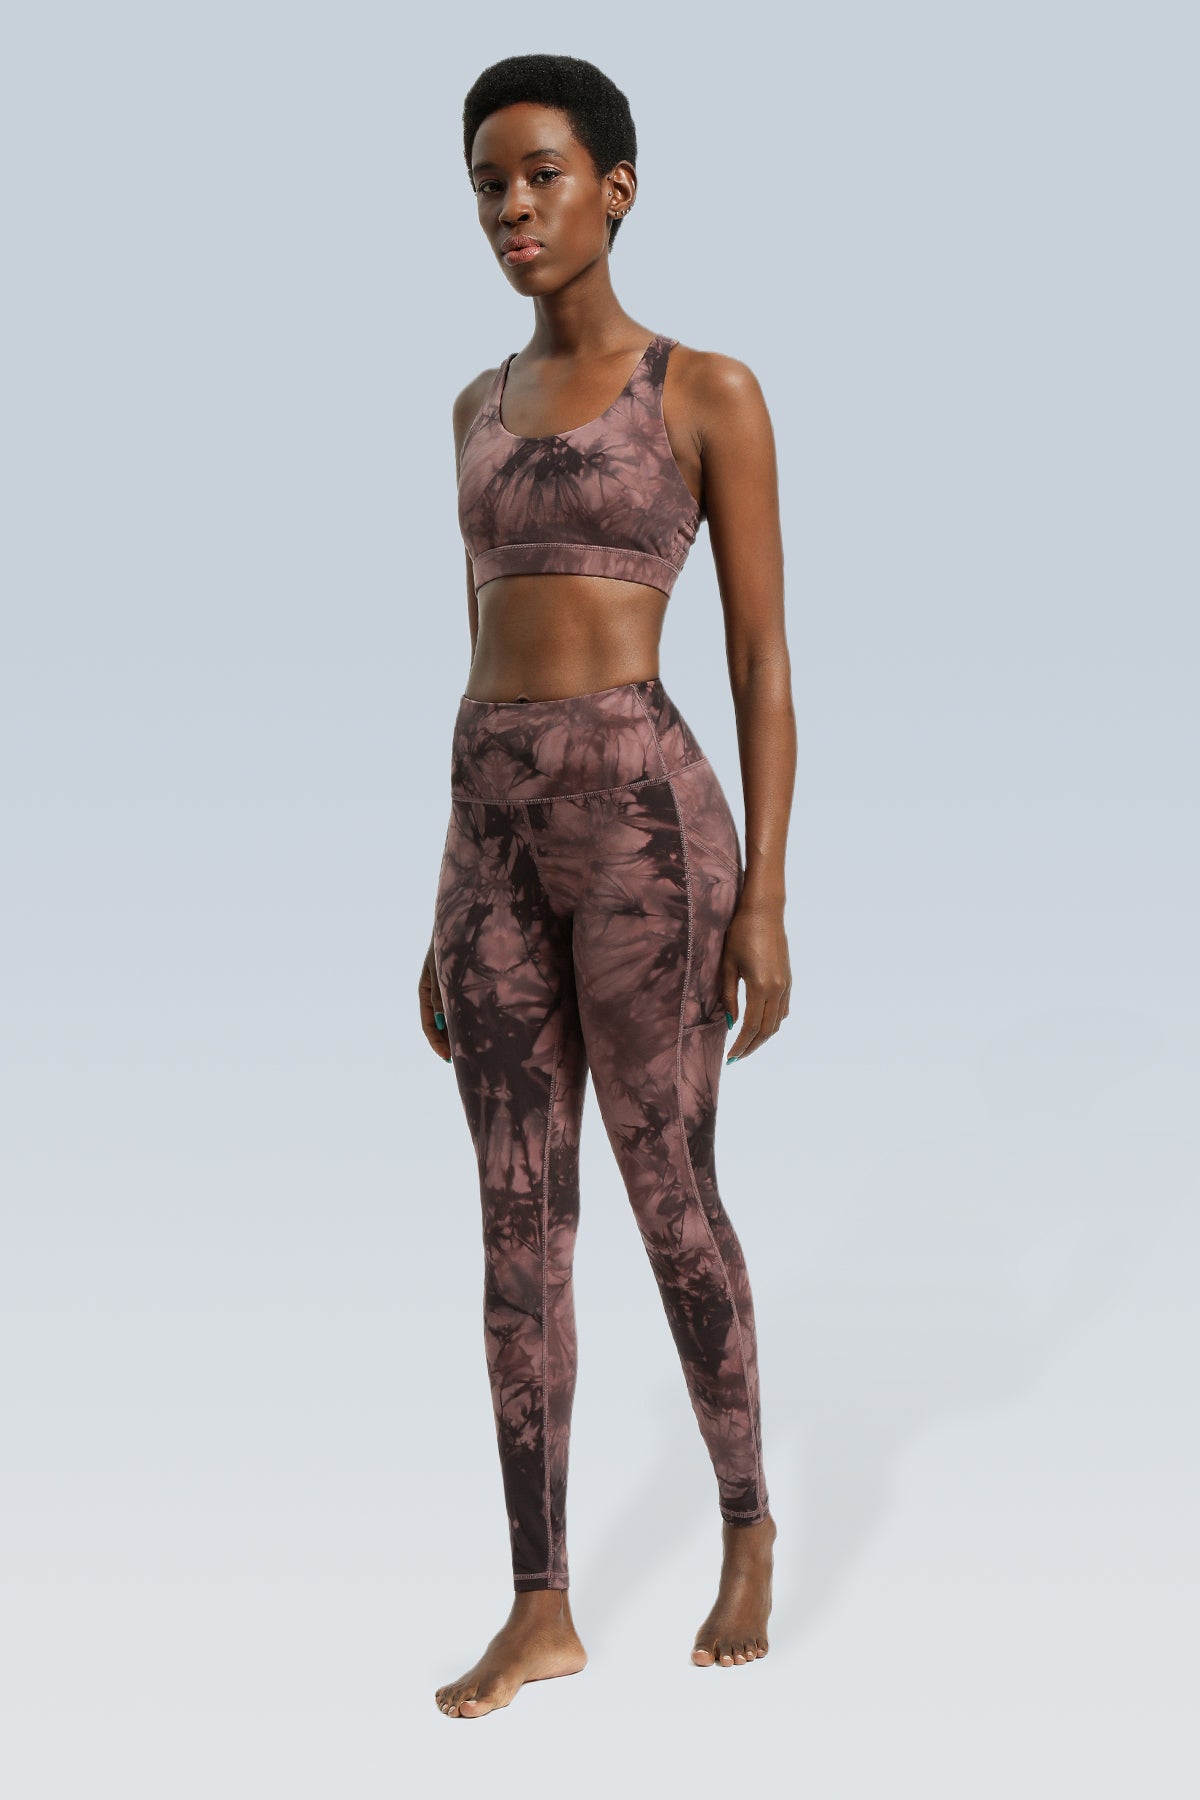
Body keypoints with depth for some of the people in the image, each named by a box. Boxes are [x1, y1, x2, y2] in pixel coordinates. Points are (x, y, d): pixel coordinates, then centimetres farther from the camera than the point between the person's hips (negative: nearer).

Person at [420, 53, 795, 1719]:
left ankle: (748, 1520, 31)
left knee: (669, 1199, 6)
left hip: (644, 817, -6)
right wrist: (452, 901, 14)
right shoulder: (483, 407, 14)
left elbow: (765, 660, -5)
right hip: (501, 828, 6)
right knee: (520, 1221, 6)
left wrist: (765, 897, -10)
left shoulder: (712, 391, -3)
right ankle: (541, 1608, 14)